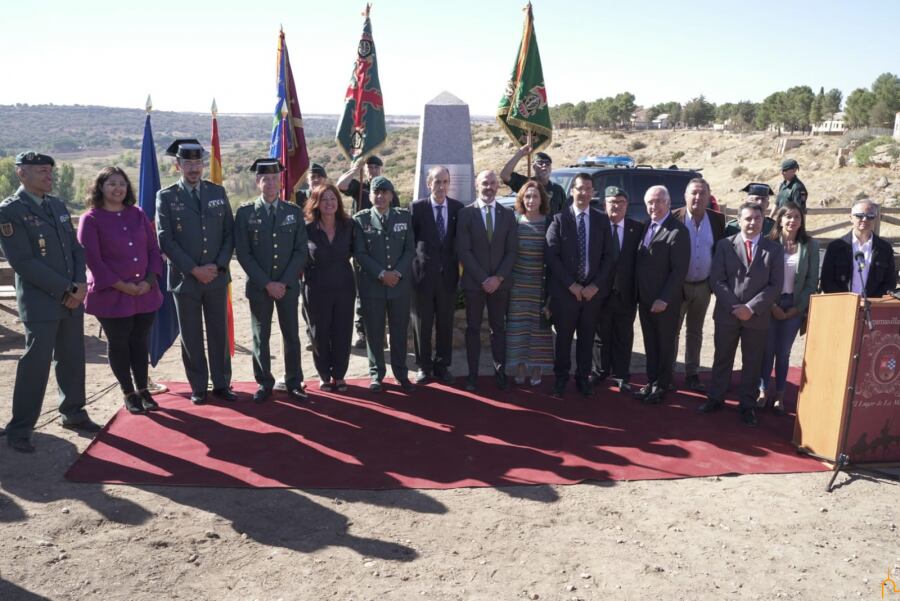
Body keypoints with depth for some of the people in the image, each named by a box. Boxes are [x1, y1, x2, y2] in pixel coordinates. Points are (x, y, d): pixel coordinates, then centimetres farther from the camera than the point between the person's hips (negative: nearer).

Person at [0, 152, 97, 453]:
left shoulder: (58, 205, 12)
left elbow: (76, 248, 12)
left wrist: (80, 284, -4)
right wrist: (65, 289, -14)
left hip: (72, 298, 6)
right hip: (40, 301, -6)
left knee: (72, 359, 13)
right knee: (36, 363, -4)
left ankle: (73, 413, 28)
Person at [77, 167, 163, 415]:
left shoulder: (138, 214, 8)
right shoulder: (90, 219, -5)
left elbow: (153, 248, 6)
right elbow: (92, 259, -11)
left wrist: (150, 280, -8)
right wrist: (121, 285, -15)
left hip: (145, 293, 4)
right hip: (112, 295, -3)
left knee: (141, 342, 11)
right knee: (118, 344, 7)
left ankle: (143, 390, 23)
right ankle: (128, 393, 19)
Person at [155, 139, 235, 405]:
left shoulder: (218, 192, 6)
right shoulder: (166, 197, -1)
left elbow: (229, 232, 5)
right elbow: (165, 240, -7)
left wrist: (218, 265, -8)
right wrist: (194, 269, -13)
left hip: (217, 276, 2)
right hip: (184, 278, -2)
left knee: (219, 333, 9)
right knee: (191, 337, 6)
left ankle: (221, 384, 21)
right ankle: (198, 387, 18)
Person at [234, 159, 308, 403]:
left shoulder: (294, 212, 4)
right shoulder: (245, 213, -1)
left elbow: (301, 251, 1)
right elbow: (243, 254, -5)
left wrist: (284, 282, -9)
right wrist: (266, 283, -12)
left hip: (288, 286, 1)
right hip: (259, 287, -1)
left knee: (291, 335, 7)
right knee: (261, 337, 6)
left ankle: (294, 382, 18)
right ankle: (264, 383, 17)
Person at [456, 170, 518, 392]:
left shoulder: (507, 214, 6)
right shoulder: (465, 213, -1)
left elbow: (512, 250, 2)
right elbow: (463, 251, -7)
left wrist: (498, 277, -9)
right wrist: (483, 279, -12)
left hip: (500, 282, 2)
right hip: (473, 281, -2)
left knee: (498, 328, 8)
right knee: (473, 328, 5)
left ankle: (500, 371, 15)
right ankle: (473, 373, 12)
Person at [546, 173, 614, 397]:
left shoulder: (602, 220, 6)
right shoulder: (559, 219, -2)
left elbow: (608, 256, 4)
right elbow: (552, 256, -6)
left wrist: (595, 285, -7)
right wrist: (571, 285, -11)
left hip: (593, 290, 2)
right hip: (565, 290, -2)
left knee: (587, 336, 10)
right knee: (564, 336, 7)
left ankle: (583, 377, 23)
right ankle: (561, 377, 21)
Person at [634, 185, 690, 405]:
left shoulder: (678, 230, -15)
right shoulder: (646, 226, 8)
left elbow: (679, 269, -18)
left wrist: (664, 299, -19)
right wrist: (637, 293, 6)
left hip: (665, 301, -6)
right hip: (644, 298, 6)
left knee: (665, 344, 9)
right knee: (650, 343, 15)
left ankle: (661, 386, 21)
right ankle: (651, 381, 27)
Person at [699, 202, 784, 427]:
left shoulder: (774, 249, 1)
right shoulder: (725, 245, 0)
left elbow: (776, 285, -3)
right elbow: (717, 280, -4)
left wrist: (751, 308, -13)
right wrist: (734, 307, -13)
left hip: (757, 316, 0)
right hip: (727, 314, 0)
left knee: (752, 363, 8)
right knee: (722, 359, 10)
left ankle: (747, 405, 20)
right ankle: (715, 398, 24)